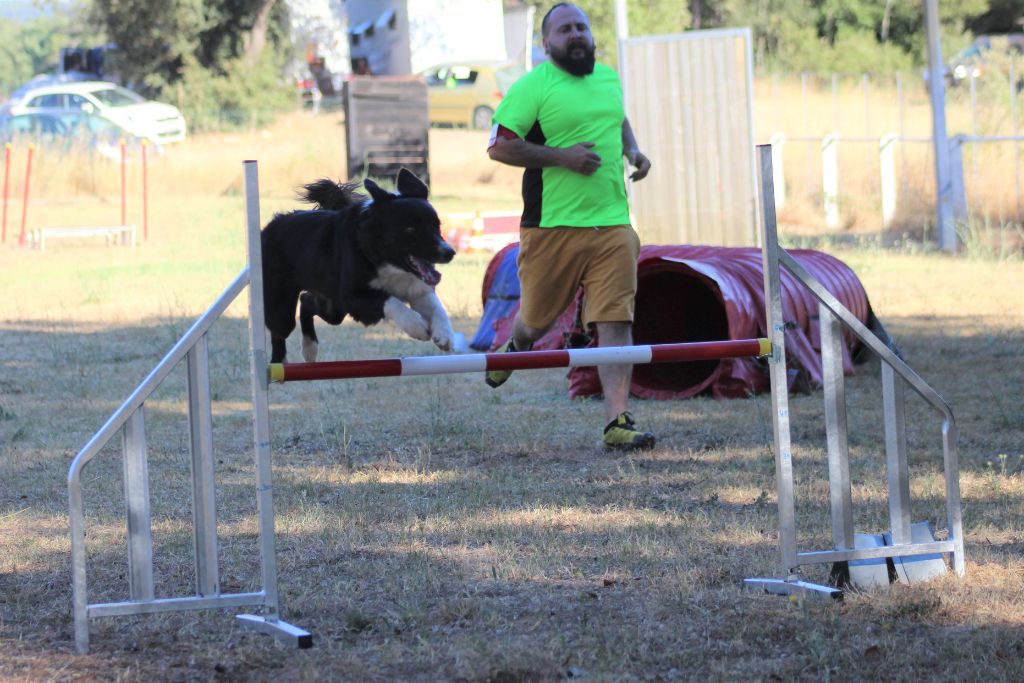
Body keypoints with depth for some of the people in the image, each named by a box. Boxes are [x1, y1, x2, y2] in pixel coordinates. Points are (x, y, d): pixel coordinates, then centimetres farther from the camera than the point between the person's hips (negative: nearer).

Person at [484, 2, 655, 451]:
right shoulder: (532, 87, -8)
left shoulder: (609, 78, 13)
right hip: (553, 225, -4)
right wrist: (562, 156, -18)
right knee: (537, 316, 12)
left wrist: (633, 150, 12)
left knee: (615, 321, -7)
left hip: (612, 224, 4)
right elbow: (499, 146, -12)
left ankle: (617, 422, -9)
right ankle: (514, 348, 50)